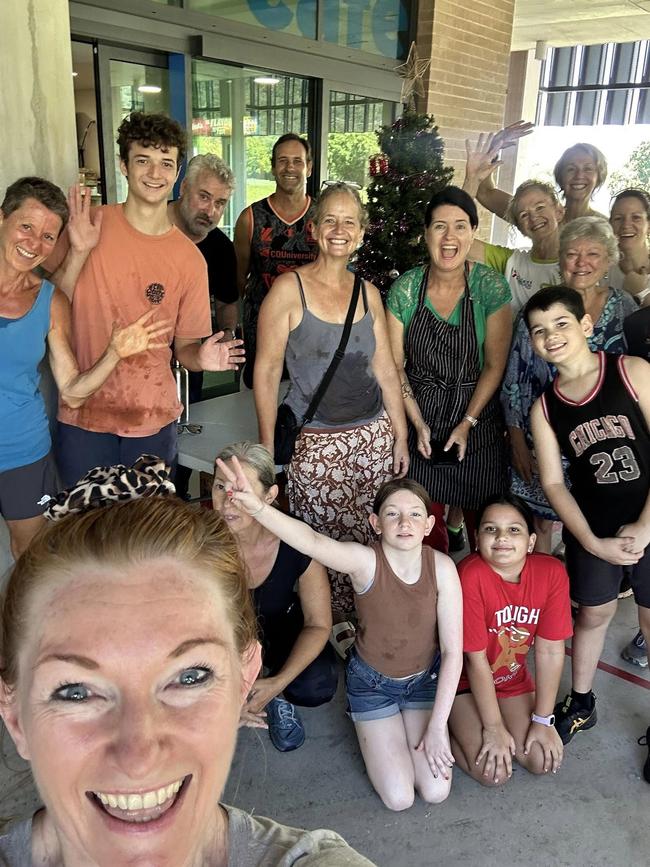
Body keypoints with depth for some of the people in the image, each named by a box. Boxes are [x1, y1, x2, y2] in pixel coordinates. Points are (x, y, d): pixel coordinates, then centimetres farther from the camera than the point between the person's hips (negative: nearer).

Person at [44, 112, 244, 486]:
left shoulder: (189, 258, -2)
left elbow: (184, 344, 3)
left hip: (153, 419, 1)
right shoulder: (89, 225, -4)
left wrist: (202, 357, -19)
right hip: (84, 415, 0)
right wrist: (78, 253, -17)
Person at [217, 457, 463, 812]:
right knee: (398, 797, -3)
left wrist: (437, 727, -17)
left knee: (435, 791, -1)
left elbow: (452, 652, -17)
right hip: (371, 680, -2)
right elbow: (313, 541, -52)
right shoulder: (365, 561, -29)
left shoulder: (441, 567, -22)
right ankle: (370, 729, 24)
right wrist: (257, 507, -70)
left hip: (425, 678, 2)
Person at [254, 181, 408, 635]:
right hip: (317, 440, -4)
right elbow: (267, 371, -6)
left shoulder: (368, 292, 8)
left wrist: (401, 436, 12)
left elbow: (385, 368, 12)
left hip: (374, 434, 4)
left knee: (372, 537, 6)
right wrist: (267, 446, -7)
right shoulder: (289, 289, -6)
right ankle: (333, 621, 26)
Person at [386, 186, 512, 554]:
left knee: (483, 521, 8)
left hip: (478, 421, -1)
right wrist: (418, 423, -7)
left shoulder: (491, 286, -9)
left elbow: (495, 364, -7)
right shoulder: (405, 288, -6)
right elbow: (394, 364, -2)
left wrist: (467, 423, -11)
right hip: (421, 418, 1)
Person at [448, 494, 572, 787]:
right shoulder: (470, 576, -32)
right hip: (464, 679, -4)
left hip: (513, 679, 5)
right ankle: (449, 731, 13)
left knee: (543, 762, -5)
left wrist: (542, 720, -9)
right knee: (494, 773, -14)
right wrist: (493, 727, -16)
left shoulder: (552, 572, -20)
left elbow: (550, 651, -12)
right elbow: (475, 659, -23)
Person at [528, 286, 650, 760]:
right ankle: (581, 703, 36)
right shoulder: (545, 408, -1)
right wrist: (592, 542, -9)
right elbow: (553, 482, -1)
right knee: (594, 613, 16)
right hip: (592, 529, 2)